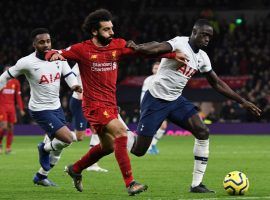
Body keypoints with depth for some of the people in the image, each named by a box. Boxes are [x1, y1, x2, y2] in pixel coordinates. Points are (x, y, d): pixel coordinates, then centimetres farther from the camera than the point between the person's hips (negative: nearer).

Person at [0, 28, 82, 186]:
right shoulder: (26, 63, -17)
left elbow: (69, 75, 2)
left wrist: (75, 85, -19)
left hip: (57, 107, 6)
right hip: (40, 110, -6)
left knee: (58, 146, 14)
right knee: (67, 139, -19)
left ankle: (41, 176, 34)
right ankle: (45, 148, 12)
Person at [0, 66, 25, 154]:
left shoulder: (15, 82, 8)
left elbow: (18, 96, 13)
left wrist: (21, 109, 8)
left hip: (11, 107, 4)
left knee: (11, 127, 1)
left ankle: (8, 148, 7)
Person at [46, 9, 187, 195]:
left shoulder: (118, 45, 1)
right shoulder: (82, 49, -10)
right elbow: (52, 54, -7)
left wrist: (172, 54, -9)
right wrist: (54, 55, -31)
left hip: (111, 105, 7)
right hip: (94, 104, -7)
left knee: (108, 147, 20)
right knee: (120, 131, -26)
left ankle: (75, 169, 44)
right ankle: (130, 183, -26)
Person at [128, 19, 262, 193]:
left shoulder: (202, 58, 6)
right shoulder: (180, 44, -17)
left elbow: (217, 84, 16)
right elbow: (159, 48, -39)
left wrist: (242, 102, 14)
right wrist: (139, 48, -60)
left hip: (176, 100, 7)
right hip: (156, 100, -7)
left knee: (203, 132, -11)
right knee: (138, 150, -8)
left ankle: (197, 184, -6)